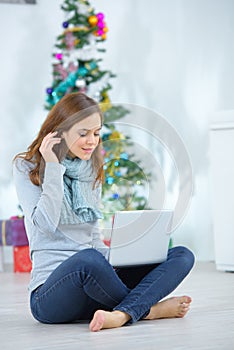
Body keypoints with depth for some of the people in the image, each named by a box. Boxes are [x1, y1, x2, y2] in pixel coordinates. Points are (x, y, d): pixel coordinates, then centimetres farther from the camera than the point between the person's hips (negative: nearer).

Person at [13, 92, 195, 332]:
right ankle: (148, 309, -15)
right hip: (49, 291, -6)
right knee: (87, 259, -41)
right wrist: (53, 168, -10)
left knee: (182, 255, -11)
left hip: (94, 282, 6)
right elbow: (45, 225, -11)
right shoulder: (26, 168, 2)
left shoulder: (91, 172, 18)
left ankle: (122, 314, -36)